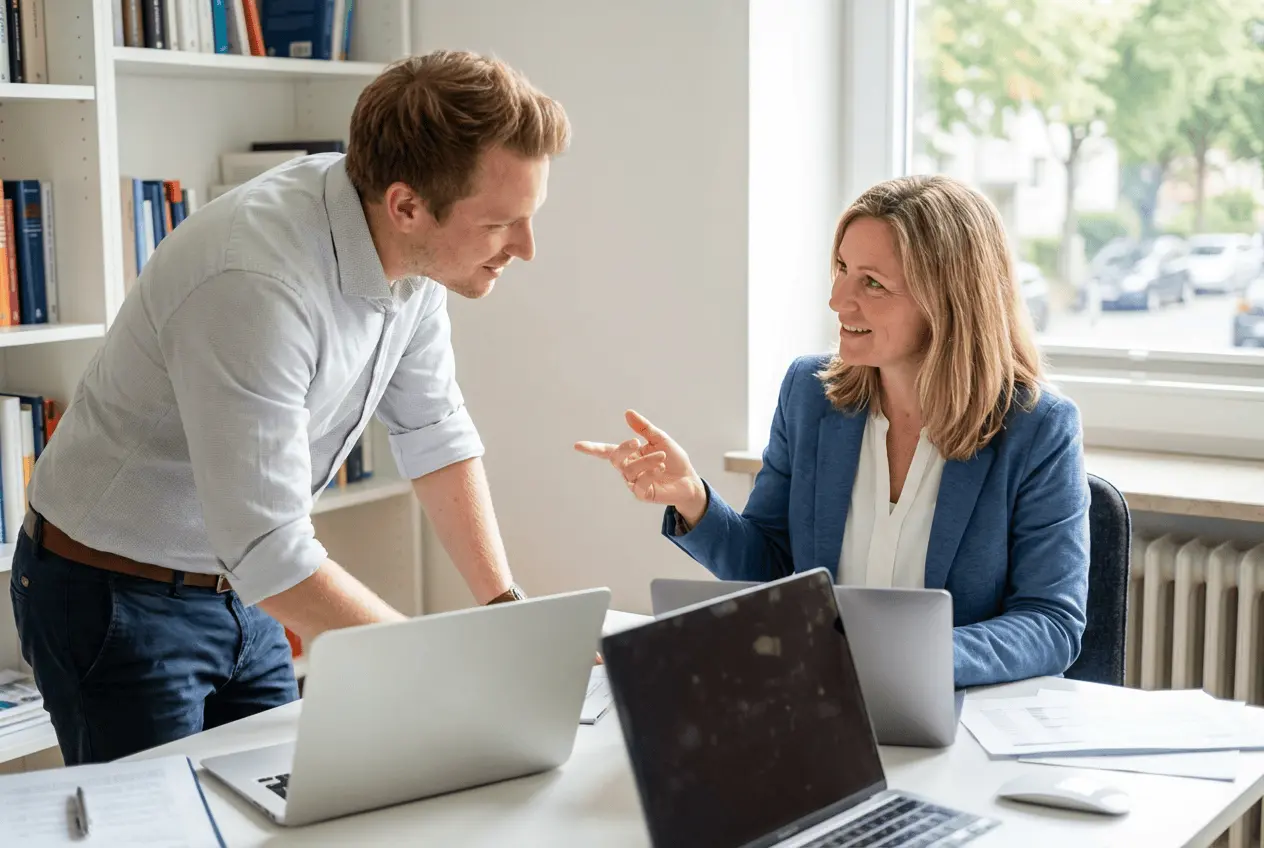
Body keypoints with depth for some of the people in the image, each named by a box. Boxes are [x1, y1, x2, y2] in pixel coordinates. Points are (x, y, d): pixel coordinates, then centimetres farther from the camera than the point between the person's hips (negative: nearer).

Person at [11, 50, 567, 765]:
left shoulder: (413, 249, -9)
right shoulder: (256, 282, -34)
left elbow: (434, 431, 3)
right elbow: (269, 556, -34)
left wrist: (505, 605, -5)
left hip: (238, 592, 7)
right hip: (115, 598, -7)